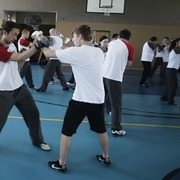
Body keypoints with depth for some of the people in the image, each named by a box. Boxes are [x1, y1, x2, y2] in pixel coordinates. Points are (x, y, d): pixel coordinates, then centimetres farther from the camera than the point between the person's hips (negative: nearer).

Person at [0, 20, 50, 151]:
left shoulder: (11, 45, 6)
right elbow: (20, 57, -25)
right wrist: (37, 46, -28)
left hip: (19, 87, 8)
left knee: (33, 113, 11)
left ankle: (38, 141, 28)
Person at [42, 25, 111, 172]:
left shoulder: (76, 52, -14)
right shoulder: (99, 52, 4)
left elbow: (49, 54, -8)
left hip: (81, 100, -6)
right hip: (98, 99, 6)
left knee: (66, 131, 9)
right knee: (101, 130, 24)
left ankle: (61, 164, 19)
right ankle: (106, 157, 40)